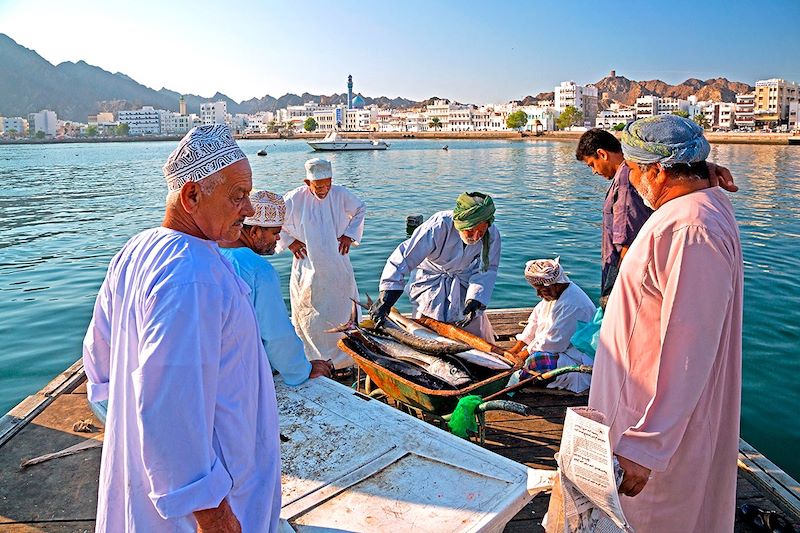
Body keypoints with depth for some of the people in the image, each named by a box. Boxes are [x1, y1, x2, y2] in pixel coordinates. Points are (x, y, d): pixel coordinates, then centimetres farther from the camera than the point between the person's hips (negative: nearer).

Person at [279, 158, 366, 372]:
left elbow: (360, 210, 15)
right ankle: (313, 360, 17)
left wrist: (350, 235, 4)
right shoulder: (294, 199, -10)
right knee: (309, 316, 4)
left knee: (341, 314, 6)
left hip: (337, 268, 2)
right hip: (307, 268, -1)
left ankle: (343, 362, 19)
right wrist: (289, 241, -3)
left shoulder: (341, 194, -5)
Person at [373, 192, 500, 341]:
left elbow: (487, 271, -11)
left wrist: (475, 300, -28)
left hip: (464, 287, 3)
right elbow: (403, 258, -35)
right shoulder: (438, 226, -35)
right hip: (430, 283, -3)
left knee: (482, 344, 7)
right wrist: (386, 298, -39)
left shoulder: (492, 234, -23)